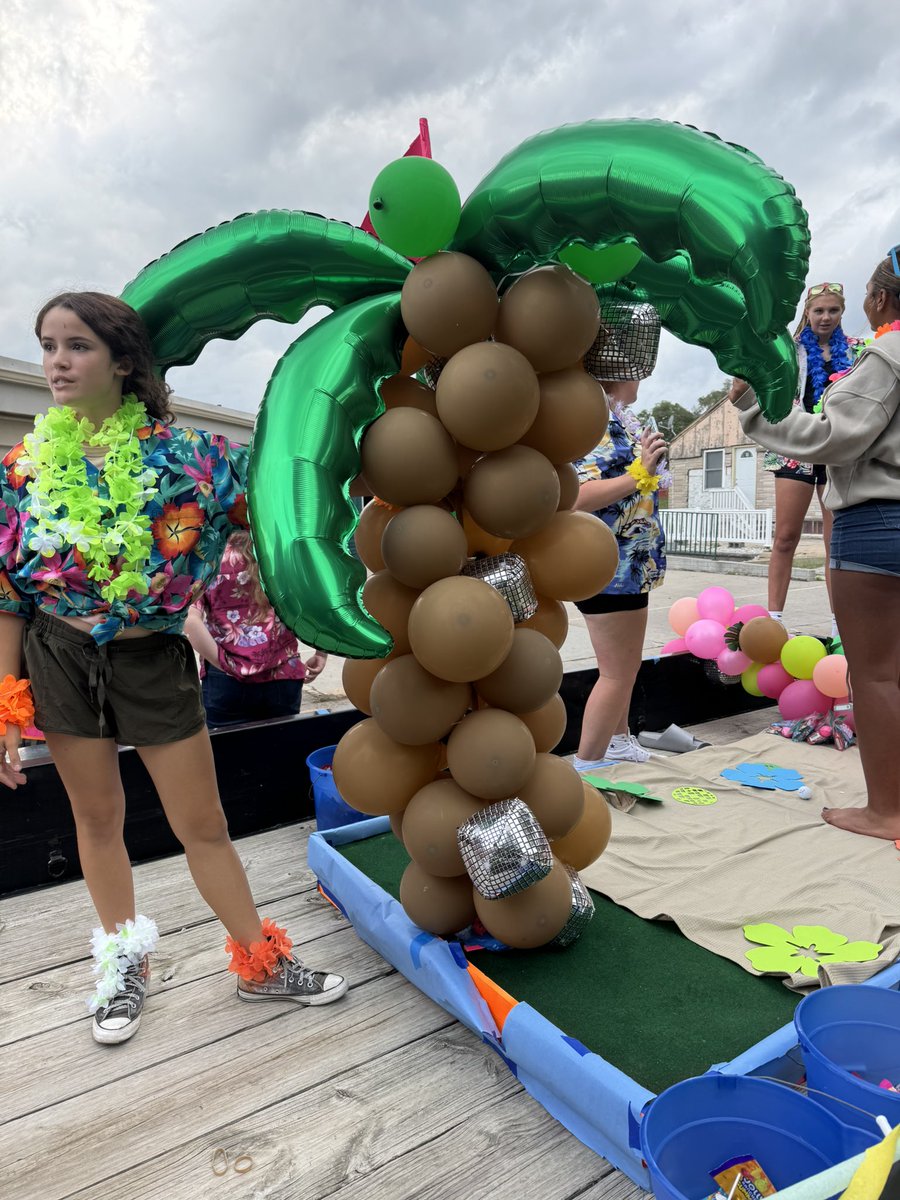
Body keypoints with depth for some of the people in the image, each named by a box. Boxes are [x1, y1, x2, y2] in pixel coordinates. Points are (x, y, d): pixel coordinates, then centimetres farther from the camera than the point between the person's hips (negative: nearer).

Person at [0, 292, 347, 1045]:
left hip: (154, 661, -2)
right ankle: (124, 961, 39)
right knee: (98, 816, 15)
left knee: (204, 825, 7)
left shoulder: (184, 453, -7)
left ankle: (262, 963, 28)